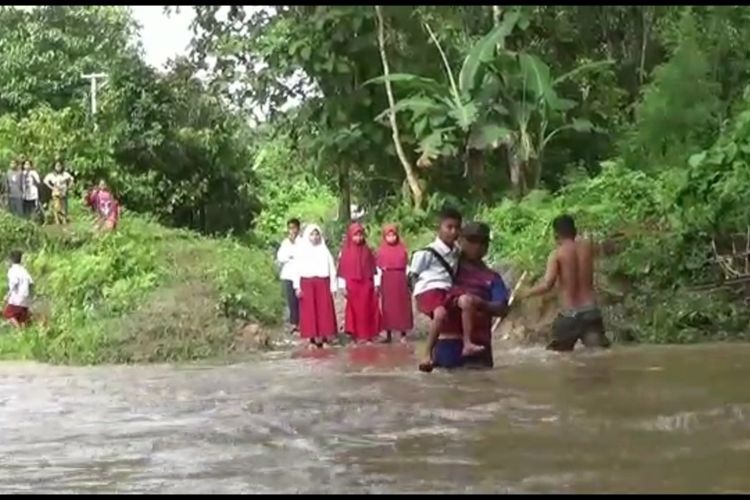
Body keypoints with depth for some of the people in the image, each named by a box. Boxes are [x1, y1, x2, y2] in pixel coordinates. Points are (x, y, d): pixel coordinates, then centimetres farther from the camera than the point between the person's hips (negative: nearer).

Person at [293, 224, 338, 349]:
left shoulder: (324, 250, 9)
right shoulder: (301, 250, 6)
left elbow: (331, 269, 8)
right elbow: (296, 269, 2)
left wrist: (333, 286, 2)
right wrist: (297, 287, -5)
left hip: (323, 283, 1)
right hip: (307, 283, -1)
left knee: (324, 310, -2)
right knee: (309, 312, -1)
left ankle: (323, 336, 2)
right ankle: (313, 338, 1)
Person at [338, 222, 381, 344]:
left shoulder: (367, 251, 4)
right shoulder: (345, 252, -2)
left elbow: (374, 268, 6)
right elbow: (342, 270, -2)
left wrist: (376, 285, 3)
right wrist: (343, 287, -6)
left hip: (366, 286, 2)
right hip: (352, 286, -2)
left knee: (367, 310, 3)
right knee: (355, 310, 3)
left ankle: (368, 335, 11)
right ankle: (358, 335, 9)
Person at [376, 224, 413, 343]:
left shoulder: (403, 250, 5)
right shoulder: (381, 251, 2)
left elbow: (407, 267, 5)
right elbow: (378, 268, 0)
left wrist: (409, 282, 1)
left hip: (401, 282, 1)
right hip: (386, 283, -1)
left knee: (402, 306, 2)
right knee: (387, 307, 2)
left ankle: (403, 334, 9)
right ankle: (388, 335, 8)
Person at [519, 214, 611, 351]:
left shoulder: (557, 254, -7)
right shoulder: (588, 246, 5)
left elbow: (547, 285, -16)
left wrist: (526, 294, -1)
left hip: (569, 316, -3)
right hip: (591, 313, 3)